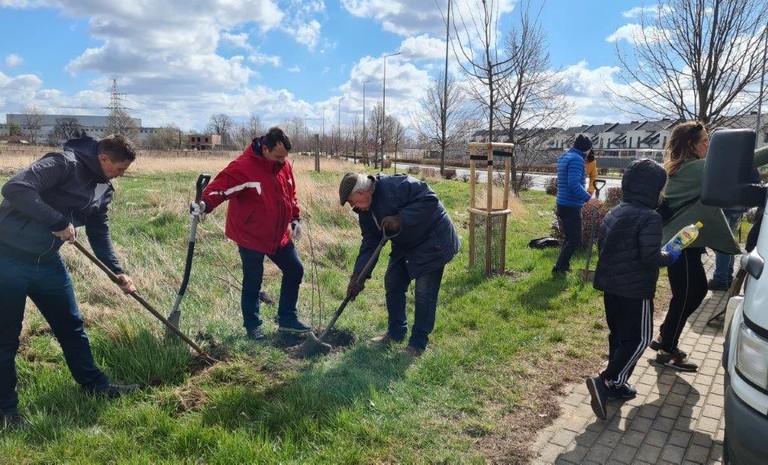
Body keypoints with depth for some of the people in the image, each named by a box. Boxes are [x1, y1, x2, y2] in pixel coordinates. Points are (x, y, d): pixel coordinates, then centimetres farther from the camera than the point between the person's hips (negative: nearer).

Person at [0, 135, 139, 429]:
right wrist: (60, 222, -26)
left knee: (71, 326, 15)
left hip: (48, 262, 8)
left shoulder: (103, 189, 7)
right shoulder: (64, 163, -18)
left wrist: (117, 272, 7)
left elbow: (99, 234, 15)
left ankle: (94, 384, 30)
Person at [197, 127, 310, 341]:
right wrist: (206, 203, -47)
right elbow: (222, 186, -30)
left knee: (295, 270, 11)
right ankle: (252, 326, 24)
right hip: (251, 237, -7)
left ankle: (287, 319, 26)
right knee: (253, 283, 3)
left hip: (279, 235, 7)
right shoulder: (243, 167, -20)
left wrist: (295, 219, 13)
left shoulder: (284, 166, 2)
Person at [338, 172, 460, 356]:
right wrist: (358, 276, -11)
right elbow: (369, 243, -2)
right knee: (392, 284, 11)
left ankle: (418, 343, 10)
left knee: (424, 294, -5)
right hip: (405, 245, 9)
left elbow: (430, 199, -32)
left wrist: (400, 219, -36)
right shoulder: (366, 211, -1)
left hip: (432, 242, -9)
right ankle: (396, 332, 29)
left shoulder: (396, 186, -28)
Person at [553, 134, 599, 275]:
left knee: (569, 237, 19)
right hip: (571, 206, -10)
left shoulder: (564, 156, 16)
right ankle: (558, 268, -6)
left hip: (562, 204, 10)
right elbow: (574, 183, -27)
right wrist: (587, 198, -27)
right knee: (575, 240, -6)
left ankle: (564, 265, 24)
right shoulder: (577, 159, -15)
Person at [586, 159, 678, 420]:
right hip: (635, 290, -8)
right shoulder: (650, 217, -16)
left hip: (610, 286, 8)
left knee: (618, 335, 18)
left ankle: (616, 384, 27)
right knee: (639, 338, 3)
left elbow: (602, 245, 13)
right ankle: (607, 381, -6)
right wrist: (670, 257, -4)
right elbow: (650, 257, -21)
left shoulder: (613, 213, 8)